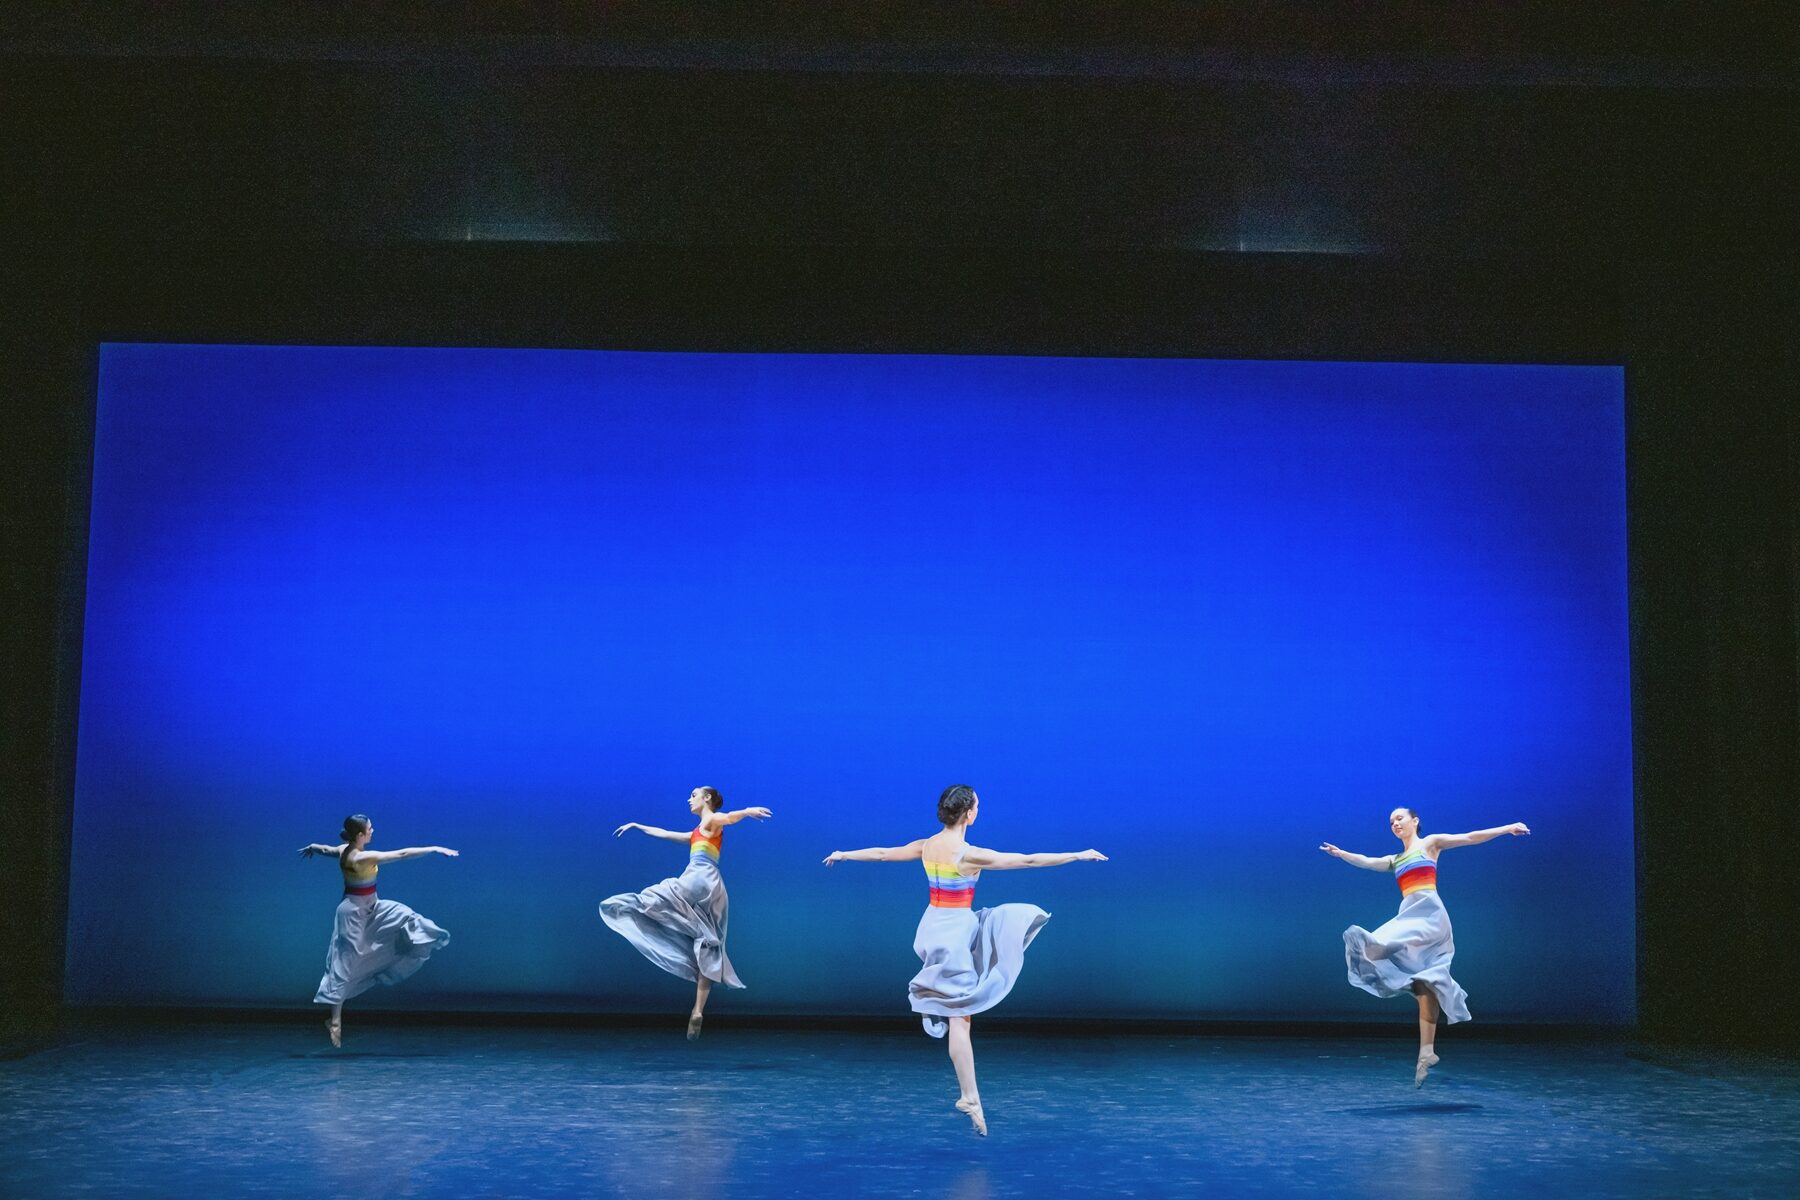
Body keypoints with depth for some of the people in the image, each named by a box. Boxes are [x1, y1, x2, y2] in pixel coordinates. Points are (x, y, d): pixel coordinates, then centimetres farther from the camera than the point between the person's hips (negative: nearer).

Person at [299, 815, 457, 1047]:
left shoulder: (343, 850, -3)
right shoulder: (364, 857, -27)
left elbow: (324, 849, 21)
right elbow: (403, 854, -28)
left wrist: (311, 847, 44)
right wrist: (435, 849, -24)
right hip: (355, 912, -9)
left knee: (403, 916, 11)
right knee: (345, 964, -2)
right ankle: (335, 1021, 5)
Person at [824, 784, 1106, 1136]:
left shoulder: (925, 847, 1)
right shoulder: (971, 855, -20)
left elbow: (881, 853, 14)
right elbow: (1029, 860, -17)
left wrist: (843, 854, 32)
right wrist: (1078, 855, -11)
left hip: (933, 926, 8)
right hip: (956, 931, -8)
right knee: (959, 1018, -4)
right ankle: (970, 1098, -2)